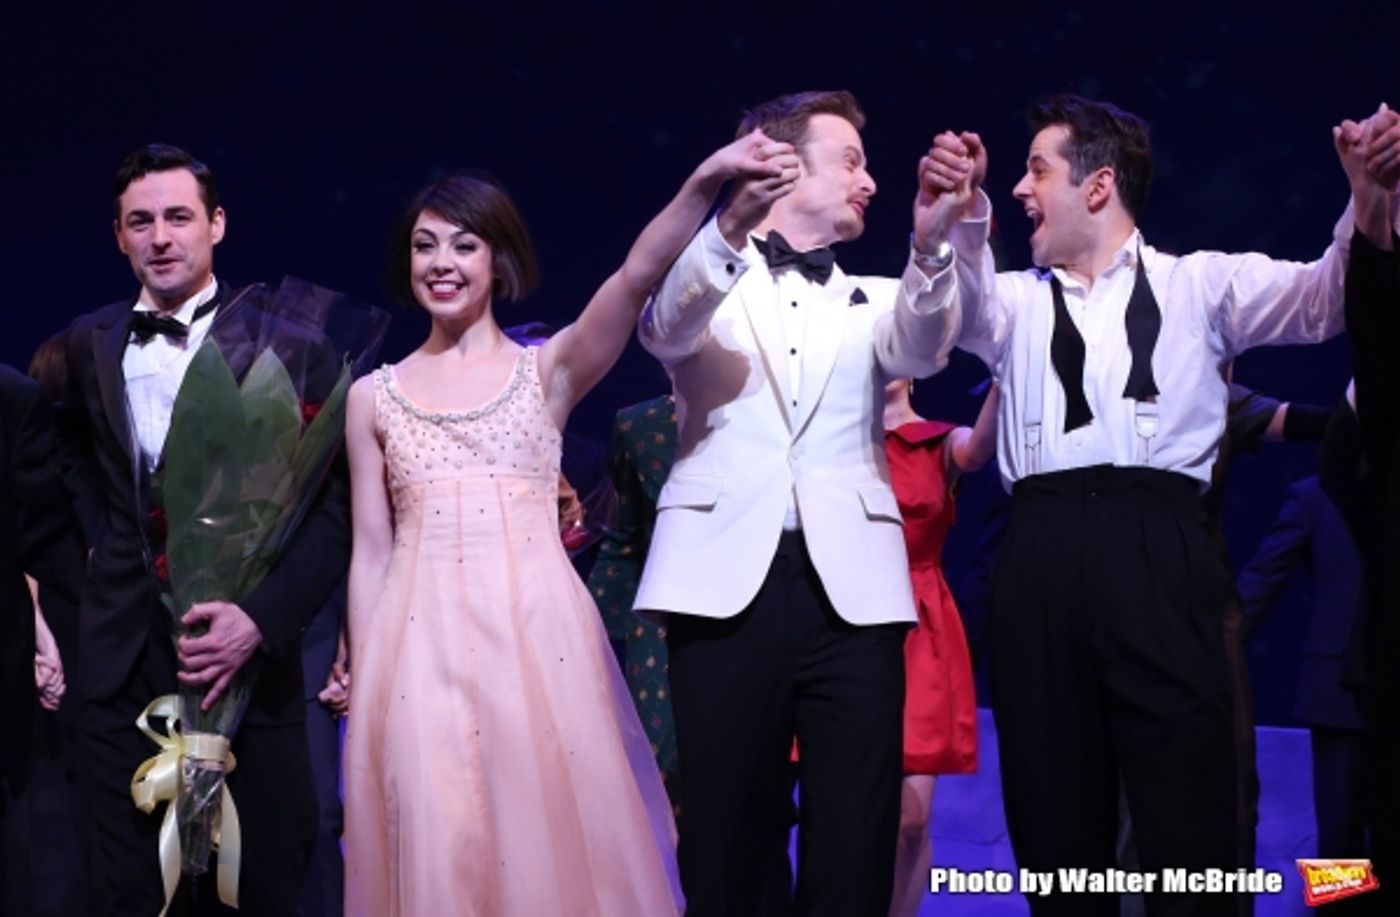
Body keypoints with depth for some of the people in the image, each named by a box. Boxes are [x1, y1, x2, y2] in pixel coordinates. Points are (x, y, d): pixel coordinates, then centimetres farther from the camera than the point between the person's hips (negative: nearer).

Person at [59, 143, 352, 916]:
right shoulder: (91, 343, 9)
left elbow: (337, 503, -8)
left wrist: (261, 618, -18)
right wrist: (103, 543, 12)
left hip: (249, 650, -3)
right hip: (122, 662, 3)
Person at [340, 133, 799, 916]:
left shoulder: (548, 370, 7)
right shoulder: (375, 396, 11)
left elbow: (637, 277, -11)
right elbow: (371, 553, 10)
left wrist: (705, 183, -27)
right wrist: (361, 689, 6)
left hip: (537, 639, -1)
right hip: (420, 653, 1)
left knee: (554, 842, 0)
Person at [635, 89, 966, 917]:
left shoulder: (873, 300, 19)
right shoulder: (706, 284, 12)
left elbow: (919, 350, -3)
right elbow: (665, 326, -11)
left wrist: (930, 245, -24)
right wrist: (729, 228, -32)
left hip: (850, 581, 2)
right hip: (729, 577, -2)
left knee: (857, 836, -4)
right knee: (726, 827, -1)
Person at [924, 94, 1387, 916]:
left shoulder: (1197, 284, 16)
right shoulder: (1019, 301, 21)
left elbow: (1322, 299, 3)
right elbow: (963, 309, -1)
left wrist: (1370, 203, -17)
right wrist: (962, 216, -22)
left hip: (1157, 555, -3)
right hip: (1044, 561, 3)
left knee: (1190, 825, -7)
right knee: (1055, 828, 5)